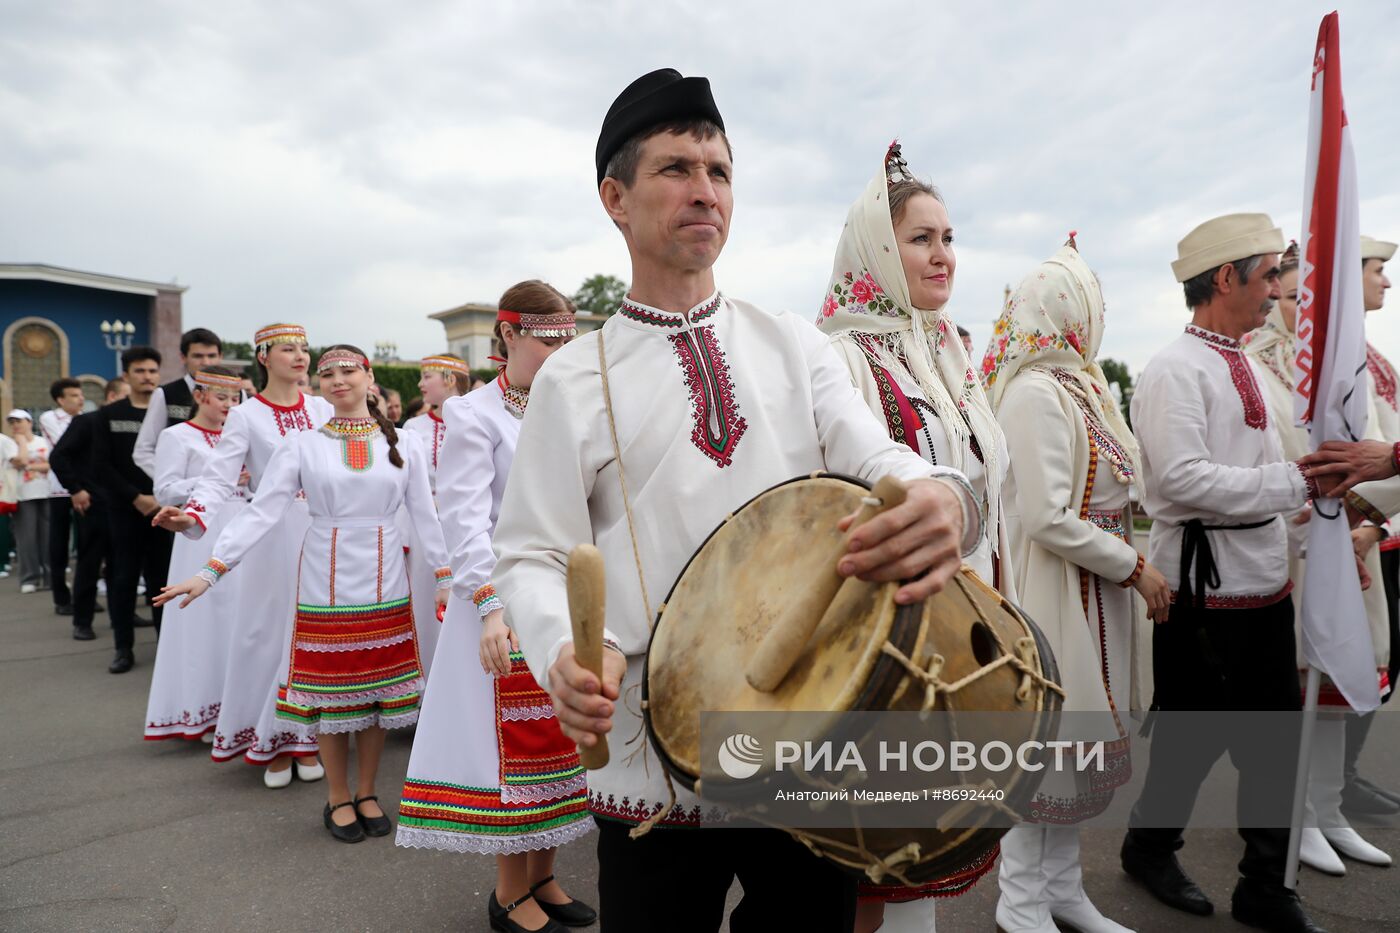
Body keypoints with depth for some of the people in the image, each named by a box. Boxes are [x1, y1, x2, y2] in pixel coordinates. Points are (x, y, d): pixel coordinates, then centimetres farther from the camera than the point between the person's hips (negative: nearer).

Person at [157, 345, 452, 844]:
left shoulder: (403, 445, 3)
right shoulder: (302, 446, -1)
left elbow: (425, 515, 3)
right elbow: (261, 513, -5)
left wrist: (446, 577, 0)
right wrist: (211, 570, -13)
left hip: (385, 583, 1)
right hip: (326, 583, -1)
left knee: (379, 688, 8)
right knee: (330, 691, 6)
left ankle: (367, 793, 27)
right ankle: (338, 798, 26)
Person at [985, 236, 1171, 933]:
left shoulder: (1077, 384, 12)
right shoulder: (1035, 392, -18)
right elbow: (1048, 518, -23)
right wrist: (1135, 568, -14)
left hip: (1096, 588, 10)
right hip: (1055, 590, -9)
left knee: (1076, 740, 17)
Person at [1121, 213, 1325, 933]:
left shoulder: (1240, 366, 14)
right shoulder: (1176, 370, -14)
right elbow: (1186, 479, -24)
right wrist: (1298, 480, -21)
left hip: (1263, 586, 9)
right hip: (1204, 592, -8)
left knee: (1276, 739, 13)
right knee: (1194, 737, 7)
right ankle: (1150, 847, 32)